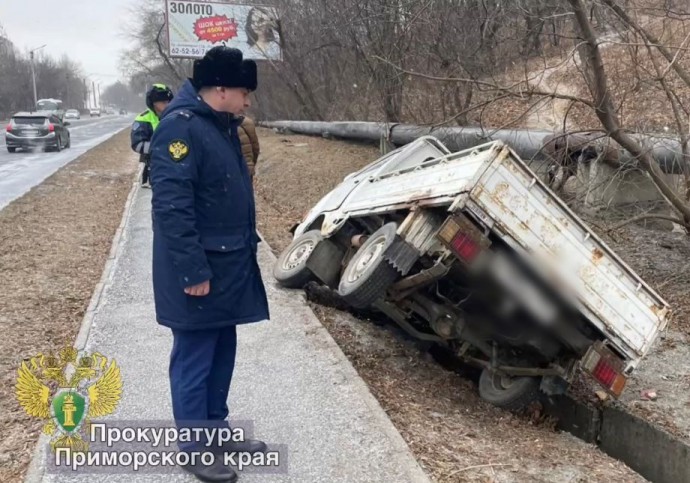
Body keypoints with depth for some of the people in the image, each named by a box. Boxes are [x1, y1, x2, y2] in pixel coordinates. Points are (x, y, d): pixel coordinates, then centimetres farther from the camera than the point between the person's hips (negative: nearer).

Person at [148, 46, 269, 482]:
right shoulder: (181, 127, -19)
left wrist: (247, 244, 20)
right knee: (195, 359, 3)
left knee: (223, 352, 18)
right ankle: (194, 448, 17)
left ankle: (217, 426, 33)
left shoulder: (222, 126, 13)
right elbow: (171, 206, -24)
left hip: (229, 266, 10)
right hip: (200, 272, -9)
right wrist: (193, 270, -24)